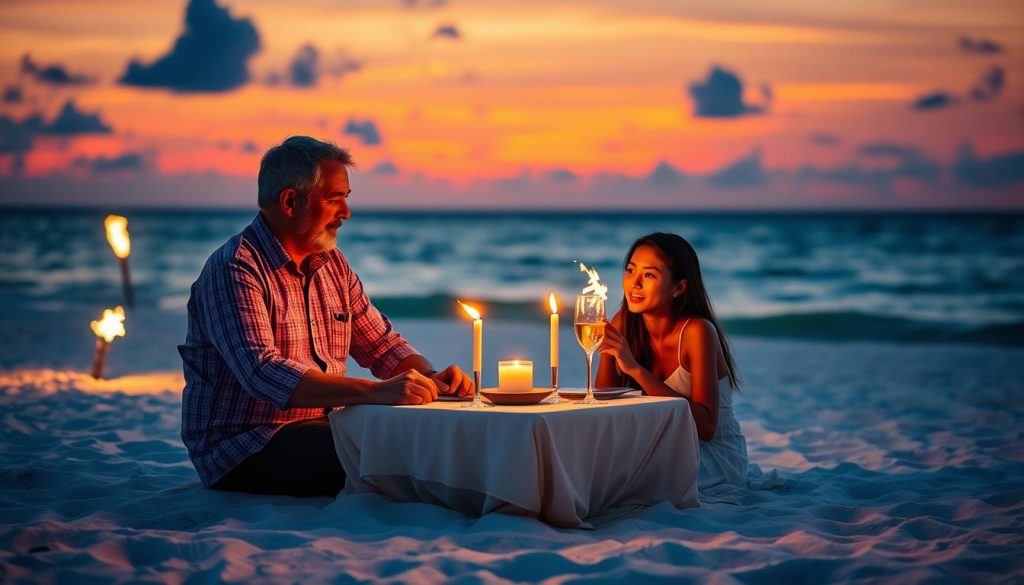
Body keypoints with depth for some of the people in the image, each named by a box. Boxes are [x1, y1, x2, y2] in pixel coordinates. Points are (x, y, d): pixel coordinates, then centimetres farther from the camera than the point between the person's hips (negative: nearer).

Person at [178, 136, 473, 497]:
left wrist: (431, 379, -6)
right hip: (244, 448, -8)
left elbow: (381, 344, 18)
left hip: (320, 424, 8)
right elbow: (263, 373, -29)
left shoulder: (332, 265, 13)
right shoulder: (234, 269, -15)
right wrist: (375, 392, -37)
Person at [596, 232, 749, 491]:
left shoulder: (697, 331, -20)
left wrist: (635, 369, -32)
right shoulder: (624, 324, -3)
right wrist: (605, 347, -20)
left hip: (718, 455, -5)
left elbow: (705, 426, -27)